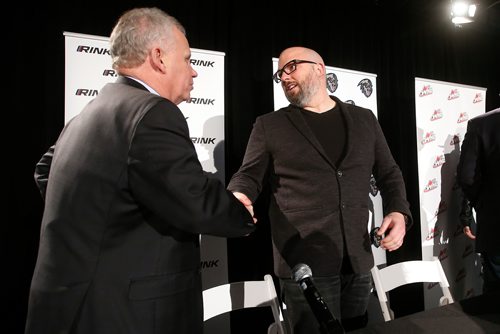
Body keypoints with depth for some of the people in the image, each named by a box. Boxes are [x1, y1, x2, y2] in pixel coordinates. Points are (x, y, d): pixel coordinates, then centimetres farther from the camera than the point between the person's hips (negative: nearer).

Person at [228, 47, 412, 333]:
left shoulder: (364, 119, 10)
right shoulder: (269, 126, 3)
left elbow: (389, 173, 15)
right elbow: (249, 176, -1)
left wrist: (398, 212, -2)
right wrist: (238, 198, -23)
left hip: (358, 261, 4)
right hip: (304, 264, -3)